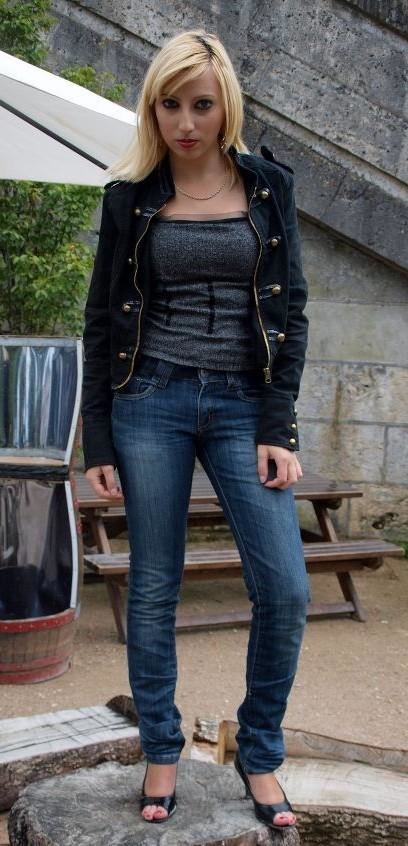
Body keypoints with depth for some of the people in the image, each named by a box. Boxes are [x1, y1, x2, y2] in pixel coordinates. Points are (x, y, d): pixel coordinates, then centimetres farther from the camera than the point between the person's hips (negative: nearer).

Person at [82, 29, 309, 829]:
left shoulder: (268, 186, 5)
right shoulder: (131, 194, 4)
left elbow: (289, 310, 4)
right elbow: (102, 319, 6)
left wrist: (278, 428, -5)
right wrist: (97, 442, 1)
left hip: (242, 404, 1)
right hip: (152, 402, 0)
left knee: (285, 587, -8)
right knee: (153, 589, 5)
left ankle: (259, 754, 13)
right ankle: (161, 753, 22)